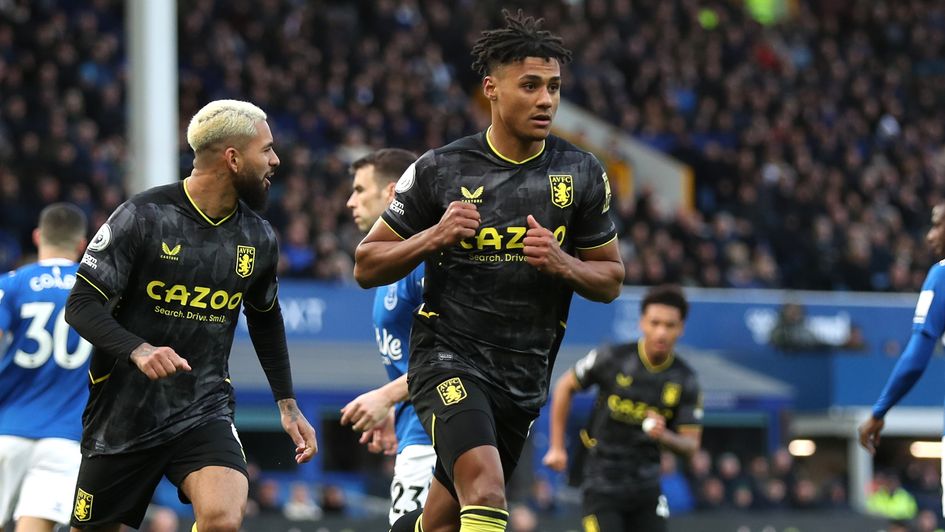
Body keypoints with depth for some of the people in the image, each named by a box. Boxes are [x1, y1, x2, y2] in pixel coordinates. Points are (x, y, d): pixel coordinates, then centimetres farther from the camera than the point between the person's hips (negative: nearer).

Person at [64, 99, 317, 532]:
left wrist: (287, 403, 20)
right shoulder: (144, 217, -12)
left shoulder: (258, 238, 3)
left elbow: (265, 318, 22)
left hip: (204, 411, 3)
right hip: (124, 411, -2)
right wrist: (139, 350, -31)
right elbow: (81, 305, -14)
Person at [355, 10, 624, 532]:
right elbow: (366, 266, 0)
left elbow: (610, 279, 9)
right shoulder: (439, 170, -6)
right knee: (486, 489, -28)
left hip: (525, 373, 4)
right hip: (448, 354, -4)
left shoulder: (583, 174, 1)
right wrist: (433, 237, -18)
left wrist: (561, 264, -13)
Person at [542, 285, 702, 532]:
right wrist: (557, 447, 4)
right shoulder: (611, 358, -9)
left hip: (646, 486, 3)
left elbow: (691, 446, -1)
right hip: (603, 482, -3)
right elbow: (565, 386, 6)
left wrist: (663, 436, -24)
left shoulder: (685, 380, -2)